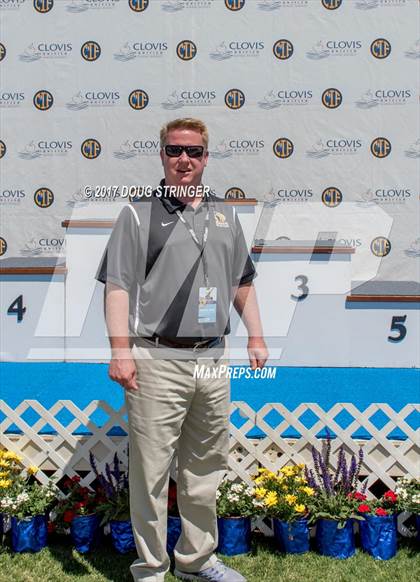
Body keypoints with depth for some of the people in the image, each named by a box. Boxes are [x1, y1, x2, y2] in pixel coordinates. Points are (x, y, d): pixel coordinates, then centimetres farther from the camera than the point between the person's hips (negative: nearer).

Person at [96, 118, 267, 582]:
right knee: (151, 472, 1)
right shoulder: (139, 214, -2)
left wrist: (255, 335, 16)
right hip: (157, 362, -5)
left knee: (205, 469, 15)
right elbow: (117, 285, -7)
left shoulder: (225, 214, 14)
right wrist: (120, 349, -15)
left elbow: (242, 281, 22)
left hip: (213, 360, 5)